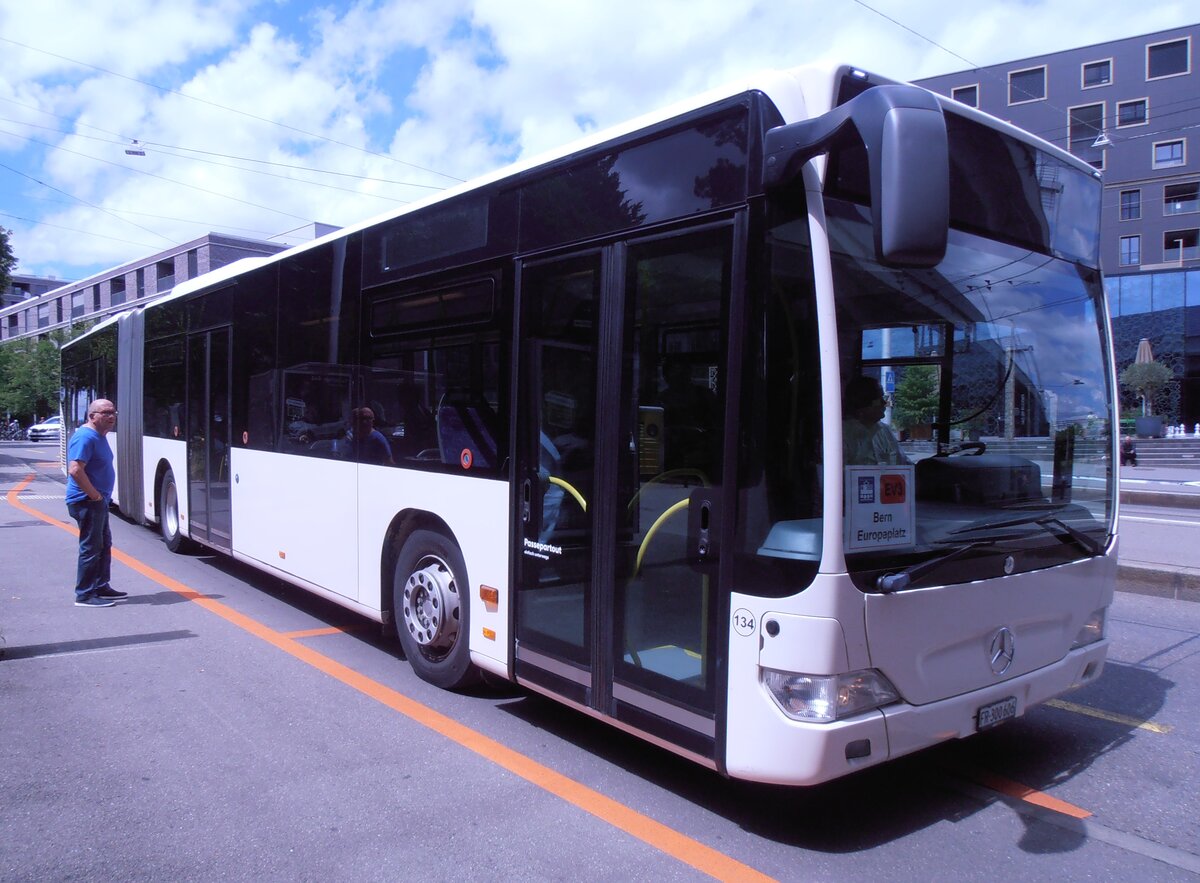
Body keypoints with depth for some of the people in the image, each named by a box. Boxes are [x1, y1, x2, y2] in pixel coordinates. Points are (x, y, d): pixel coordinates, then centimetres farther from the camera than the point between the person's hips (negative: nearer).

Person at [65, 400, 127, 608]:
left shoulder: (99, 436, 13)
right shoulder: (85, 437, -18)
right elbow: (75, 470, -27)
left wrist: (101, 496, 15)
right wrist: (94, 494, -21)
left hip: (98, 501, 10)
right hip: (87, 502, -10)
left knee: (104, 544, 17)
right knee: (91, 547, -5)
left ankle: (101, 587, 27)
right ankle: (85, 595, 2)